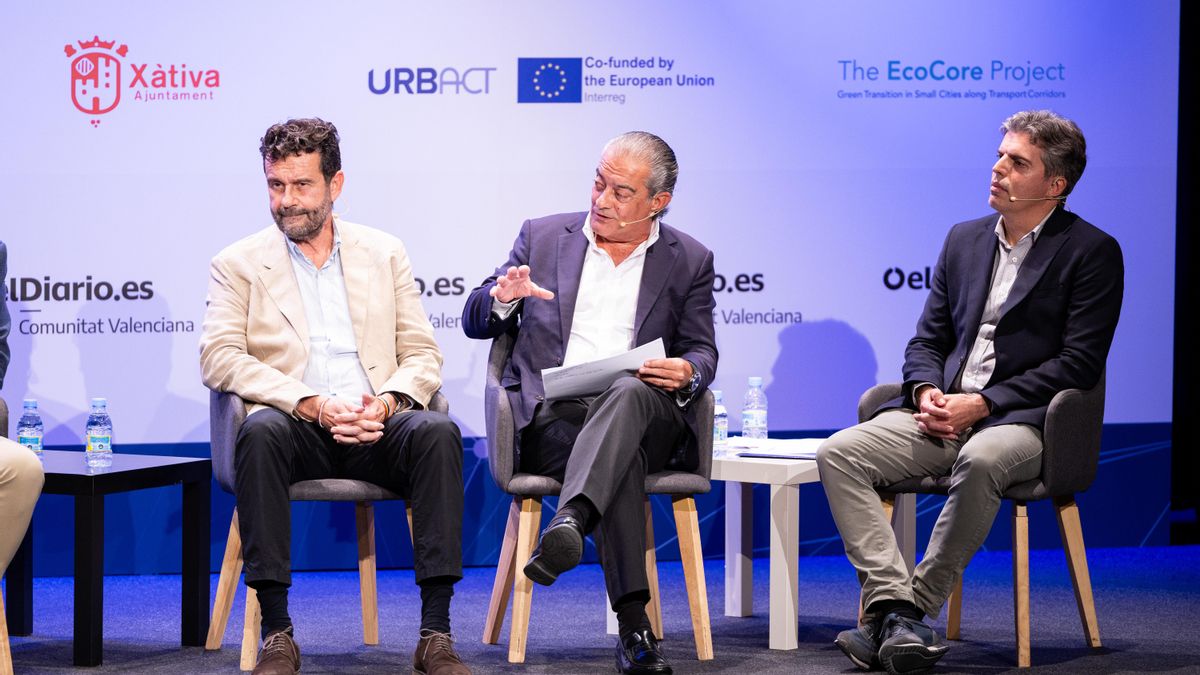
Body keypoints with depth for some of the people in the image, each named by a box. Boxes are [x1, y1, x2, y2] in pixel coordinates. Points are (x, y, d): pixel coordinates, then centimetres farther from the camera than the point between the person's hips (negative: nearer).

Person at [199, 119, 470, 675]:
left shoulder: (384, 253, 18)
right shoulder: (239, 264, 11)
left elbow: (423, 354, 12)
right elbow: (218, 358, -4)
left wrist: (387, 401, -12)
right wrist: (312, 404, -17)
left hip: (377, 427, 2)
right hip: (298, 429, -1)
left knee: (436, 430, -31)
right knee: (261, 431, -36)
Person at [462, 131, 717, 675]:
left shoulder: (689, 261, 15)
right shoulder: (542, 237, 16)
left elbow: (702, 353, 10)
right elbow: (475, 323, 16)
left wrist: (685, 373, -16)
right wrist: (502, 297, -9)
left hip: (642, 411, 0)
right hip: (551, 415, 0)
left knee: (629, 391, -38)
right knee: (624, 454, -36)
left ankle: (568, 522, -60)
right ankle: (634, 625, -46)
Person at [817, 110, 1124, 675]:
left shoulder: (1092, 252, 0)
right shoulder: (965, 239, 19)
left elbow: (1078, 364, -8)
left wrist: (981, 404, -15)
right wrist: (928, 393, -5)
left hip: (1020, 420, -6)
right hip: (943, 415, 6)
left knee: (980, 460, -40)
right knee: (838, 454, -19)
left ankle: (914, 608, -28)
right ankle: (893, 608, -29)